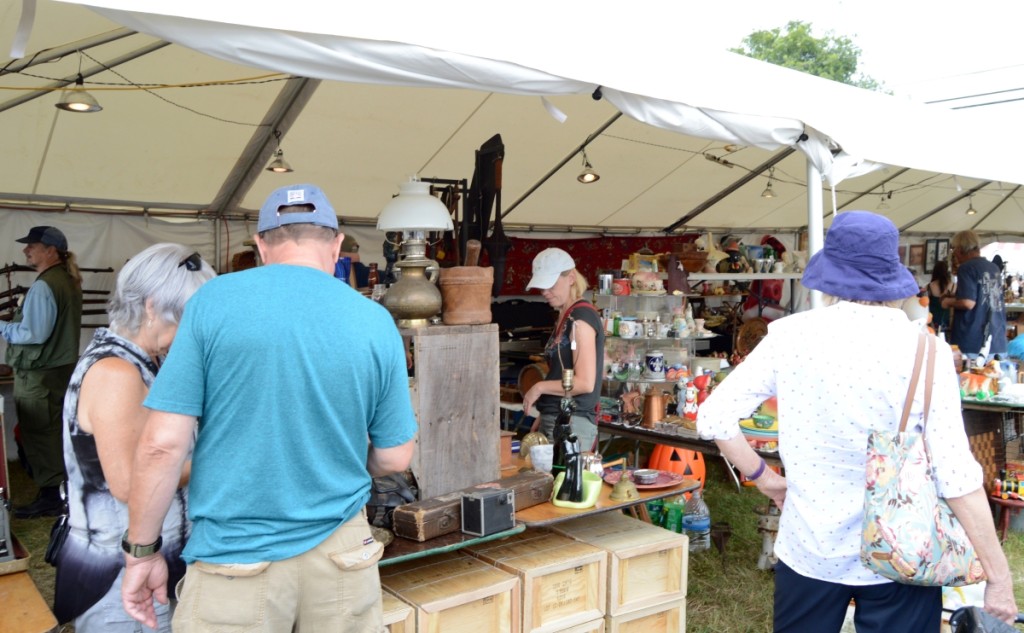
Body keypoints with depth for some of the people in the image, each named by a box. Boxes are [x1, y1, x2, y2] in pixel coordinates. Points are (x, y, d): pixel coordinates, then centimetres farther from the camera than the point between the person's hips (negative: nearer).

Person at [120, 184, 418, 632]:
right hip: (341, 557, 2)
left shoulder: (213, 302, -9)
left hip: (236, 560, -2)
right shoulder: (376, 323, -4)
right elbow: (394, 458, 3)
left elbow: (162, 444, -11)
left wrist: (142, 551, 2)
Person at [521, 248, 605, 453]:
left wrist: (540, 387, -9)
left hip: (572, 423, -8)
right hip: (554, 420, 8)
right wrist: (541, 419, 16)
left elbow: (584, 383, -17)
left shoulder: (581, 317, -11)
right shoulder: (565, 317, 15)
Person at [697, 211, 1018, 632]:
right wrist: (999, 575, -4)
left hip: (809, 549, 2)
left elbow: (714, 418, -6)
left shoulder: (789, 336, -8)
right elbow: (956, 477, -13)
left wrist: (765, 479, 7)